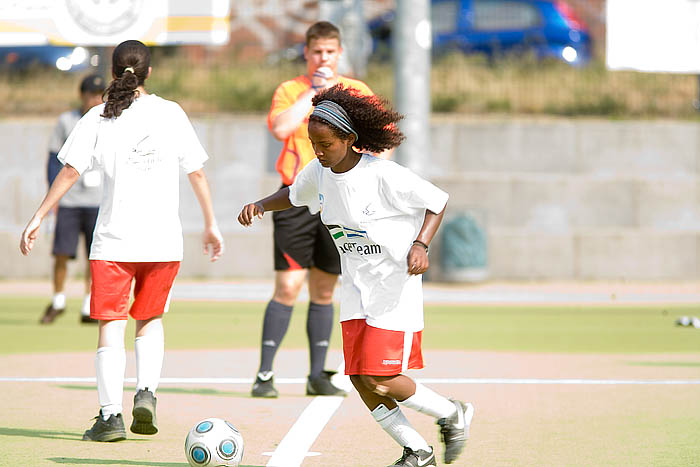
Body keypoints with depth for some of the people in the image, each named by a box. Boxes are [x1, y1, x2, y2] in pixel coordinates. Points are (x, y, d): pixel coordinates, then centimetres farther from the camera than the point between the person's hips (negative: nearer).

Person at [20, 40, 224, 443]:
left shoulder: (98, 118, 0)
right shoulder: (172, 114, 5)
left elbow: (70, 171, -6)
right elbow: (197, 172, 7)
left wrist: (38, 218, -2)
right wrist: (211, 224, 15)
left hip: (114, 239, -2)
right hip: (164, 237, 2)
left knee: (111, 326, 2)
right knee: (151, 319, 19)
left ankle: (111, 414, -7)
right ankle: (146, 392, -1)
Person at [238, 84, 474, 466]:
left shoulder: (384, 176, -20)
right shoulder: (319, 173, -1)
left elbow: (437, 201, -10)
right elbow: (294, 195, 21)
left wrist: (420, 244, -23)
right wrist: (261, 205, 2)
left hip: (395, 287, -7)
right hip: (356, 288, 7)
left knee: (380, 380, -12)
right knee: (359, 378, 1)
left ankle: (452, 414, 13)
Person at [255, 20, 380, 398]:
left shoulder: (357, 92, 9)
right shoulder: (290, 90, 2)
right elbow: (281, 128, -18)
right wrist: (312, 91, -13)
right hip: (297, 200, -3)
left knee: (324, 291, 8)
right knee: (288, 287, -9)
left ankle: (317, 375, 15)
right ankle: (264, 374, -4)